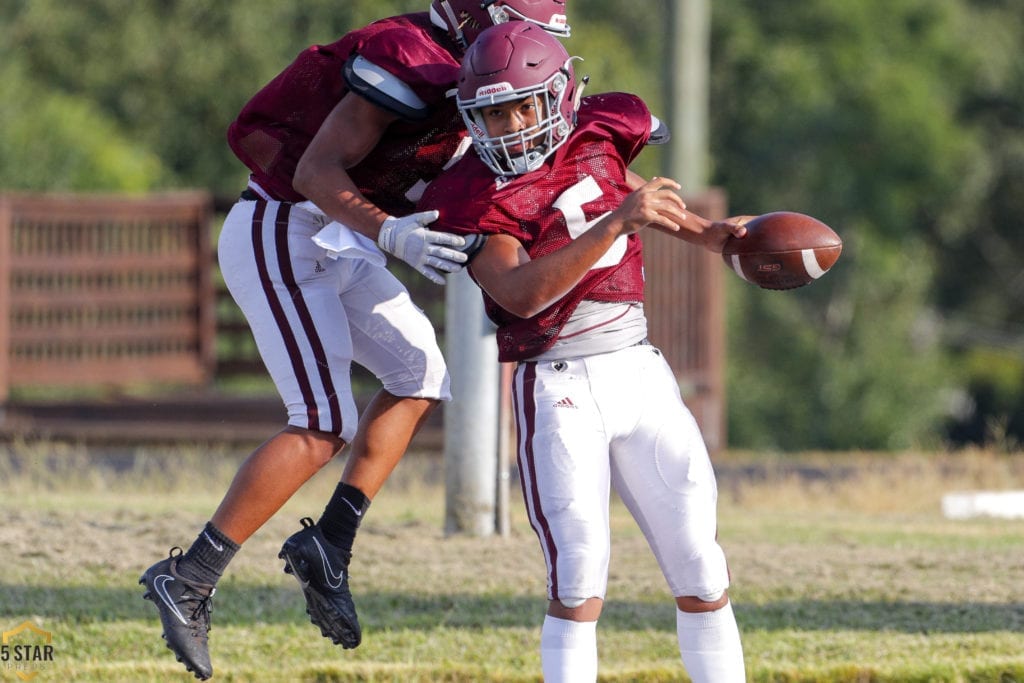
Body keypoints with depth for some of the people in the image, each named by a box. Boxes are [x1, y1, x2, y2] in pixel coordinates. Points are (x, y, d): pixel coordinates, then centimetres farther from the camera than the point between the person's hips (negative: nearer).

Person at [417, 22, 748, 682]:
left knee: (701, 569, 4)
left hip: (640, 374, 5)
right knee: (580, 575, -12)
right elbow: (523, 295, -25)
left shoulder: (598, 136, 4)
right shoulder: (472, 197, -11)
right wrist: (620, 221, -31)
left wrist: (704, 232, 19)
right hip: (556, 389, -5)